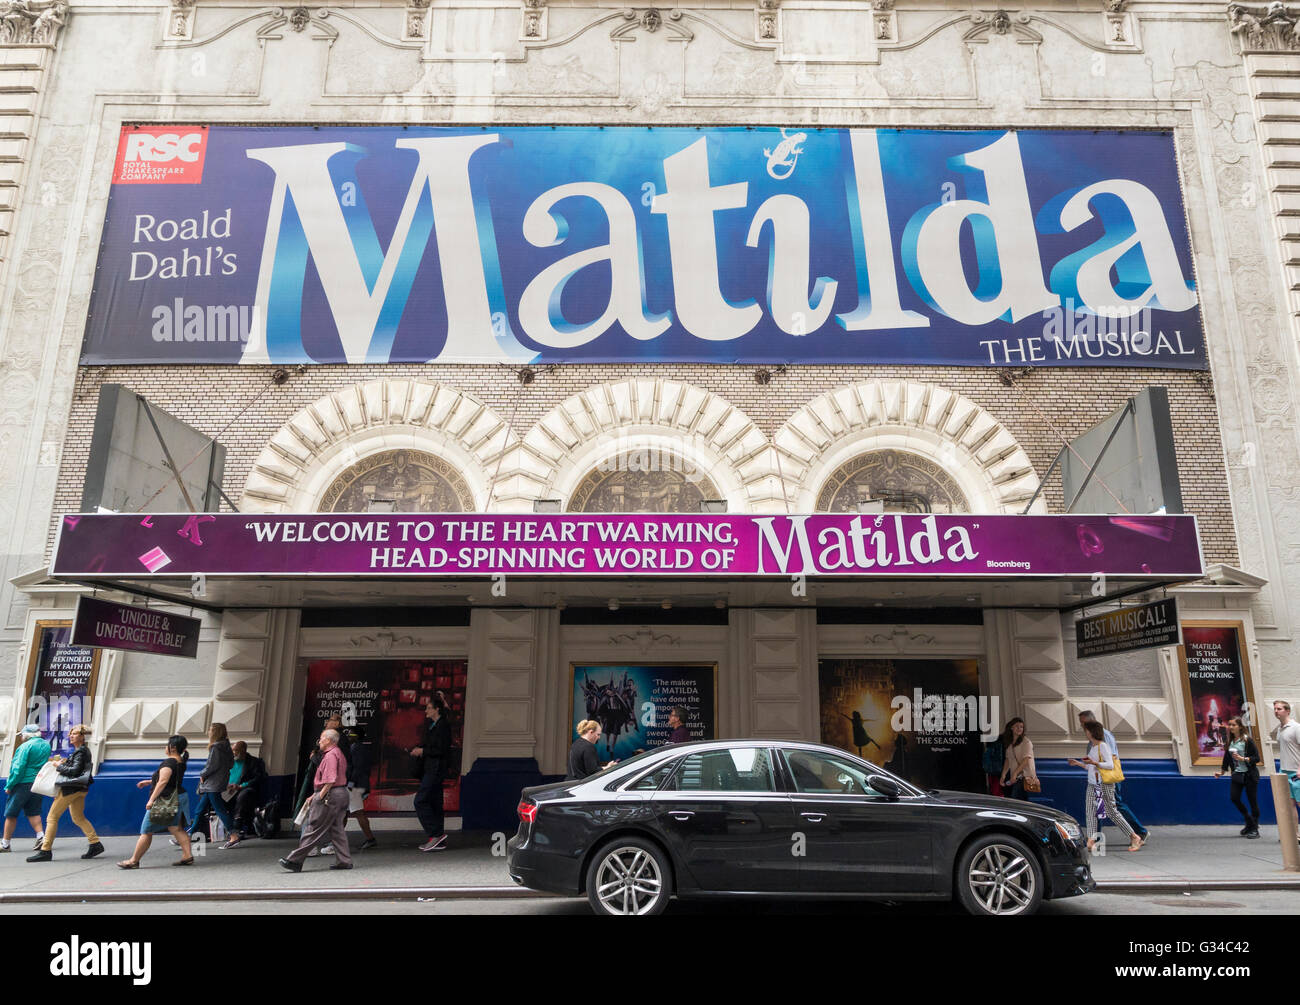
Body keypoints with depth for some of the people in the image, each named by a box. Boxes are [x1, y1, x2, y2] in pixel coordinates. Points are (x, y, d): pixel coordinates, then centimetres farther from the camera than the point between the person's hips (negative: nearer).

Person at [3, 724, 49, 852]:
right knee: (33, 812, 13)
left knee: (11, 814, 6)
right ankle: (41, 836, -2)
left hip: (23, 784, -6)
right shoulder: (47, 745, 9)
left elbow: (18, 768, -14)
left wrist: (9, 786, -8)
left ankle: (5, 844, 13)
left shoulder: (26, 746, -12)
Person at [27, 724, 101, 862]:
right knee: (79, 818, 13)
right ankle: (95, 844, 9)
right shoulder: (83, 750, 16)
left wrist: (59, 766, -10)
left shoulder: (81, 751, -13)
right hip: (79, 789, 10)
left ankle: (45, 850, 1)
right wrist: (65, 762, 6)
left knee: (52, 817, -2)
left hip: (71, 788, -10)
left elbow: (75, 771, -20)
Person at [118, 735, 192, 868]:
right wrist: (149, 782, 28)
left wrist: (151, 799, -23)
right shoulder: (181, 762, 12)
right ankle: (188, 856, 1)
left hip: (164, 800, -9)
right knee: (176, 829, 9)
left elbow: (163, 782, -24)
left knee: (146, 831, 3)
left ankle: (134, 861, 12)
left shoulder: (168, 762, -16)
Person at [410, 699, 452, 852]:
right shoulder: (430, 724, 15)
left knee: (420, 800, -12)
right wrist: (418, 749, 6)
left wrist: (423, 751, -12)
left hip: (436, 768, -9)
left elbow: (442, 750, -18)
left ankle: (436, 833, -7)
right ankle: (438, 841, 15)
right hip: (429, 768, 9)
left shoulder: (443, 726, -13)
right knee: (434, 802, 10)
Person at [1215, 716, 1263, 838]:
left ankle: (1255, 829, 12)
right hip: (1236, 774, 5)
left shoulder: (1247, 740, -10)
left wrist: (1243, 759, -23)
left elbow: (1257, 758, -11)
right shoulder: (1230, 741, 7)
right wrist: (1222, 772, 16)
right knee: (1234, 798, -2)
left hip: (1249, 774, -5)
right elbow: (1227, 757, 16)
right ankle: (1250, 822, 20)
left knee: (1252, 800, 1)